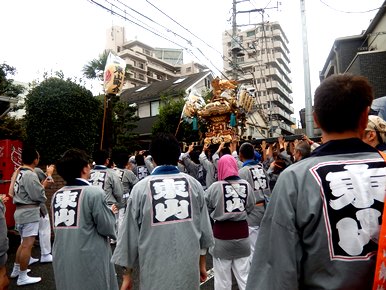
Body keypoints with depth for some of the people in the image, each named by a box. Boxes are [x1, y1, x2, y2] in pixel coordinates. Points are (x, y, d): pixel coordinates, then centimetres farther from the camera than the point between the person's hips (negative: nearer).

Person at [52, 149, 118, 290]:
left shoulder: (56, 195, 3)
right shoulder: (94, 192, -16)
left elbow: (59, 229, 11)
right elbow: (106, 228, -13)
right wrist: (110, 211, 6)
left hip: (62, 262, 6)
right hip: (90, 261, -6)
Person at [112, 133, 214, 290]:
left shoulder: (141, 187, -10)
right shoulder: (193, 184, -4)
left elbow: (130, 233, -4)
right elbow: (204, 228, 4)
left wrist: (127, 274, 10)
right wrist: (202, 263, 19)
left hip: (155, 268, -2)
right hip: (188, 266, 2)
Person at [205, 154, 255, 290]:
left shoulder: (215, 187, -15)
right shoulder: (246, 185, -5)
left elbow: (206, 209, -2)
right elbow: (251, 207, 6)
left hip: (222, 232, -3)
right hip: (241, 231, 3)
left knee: (222, 276, 13)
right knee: (243, 274, 17)